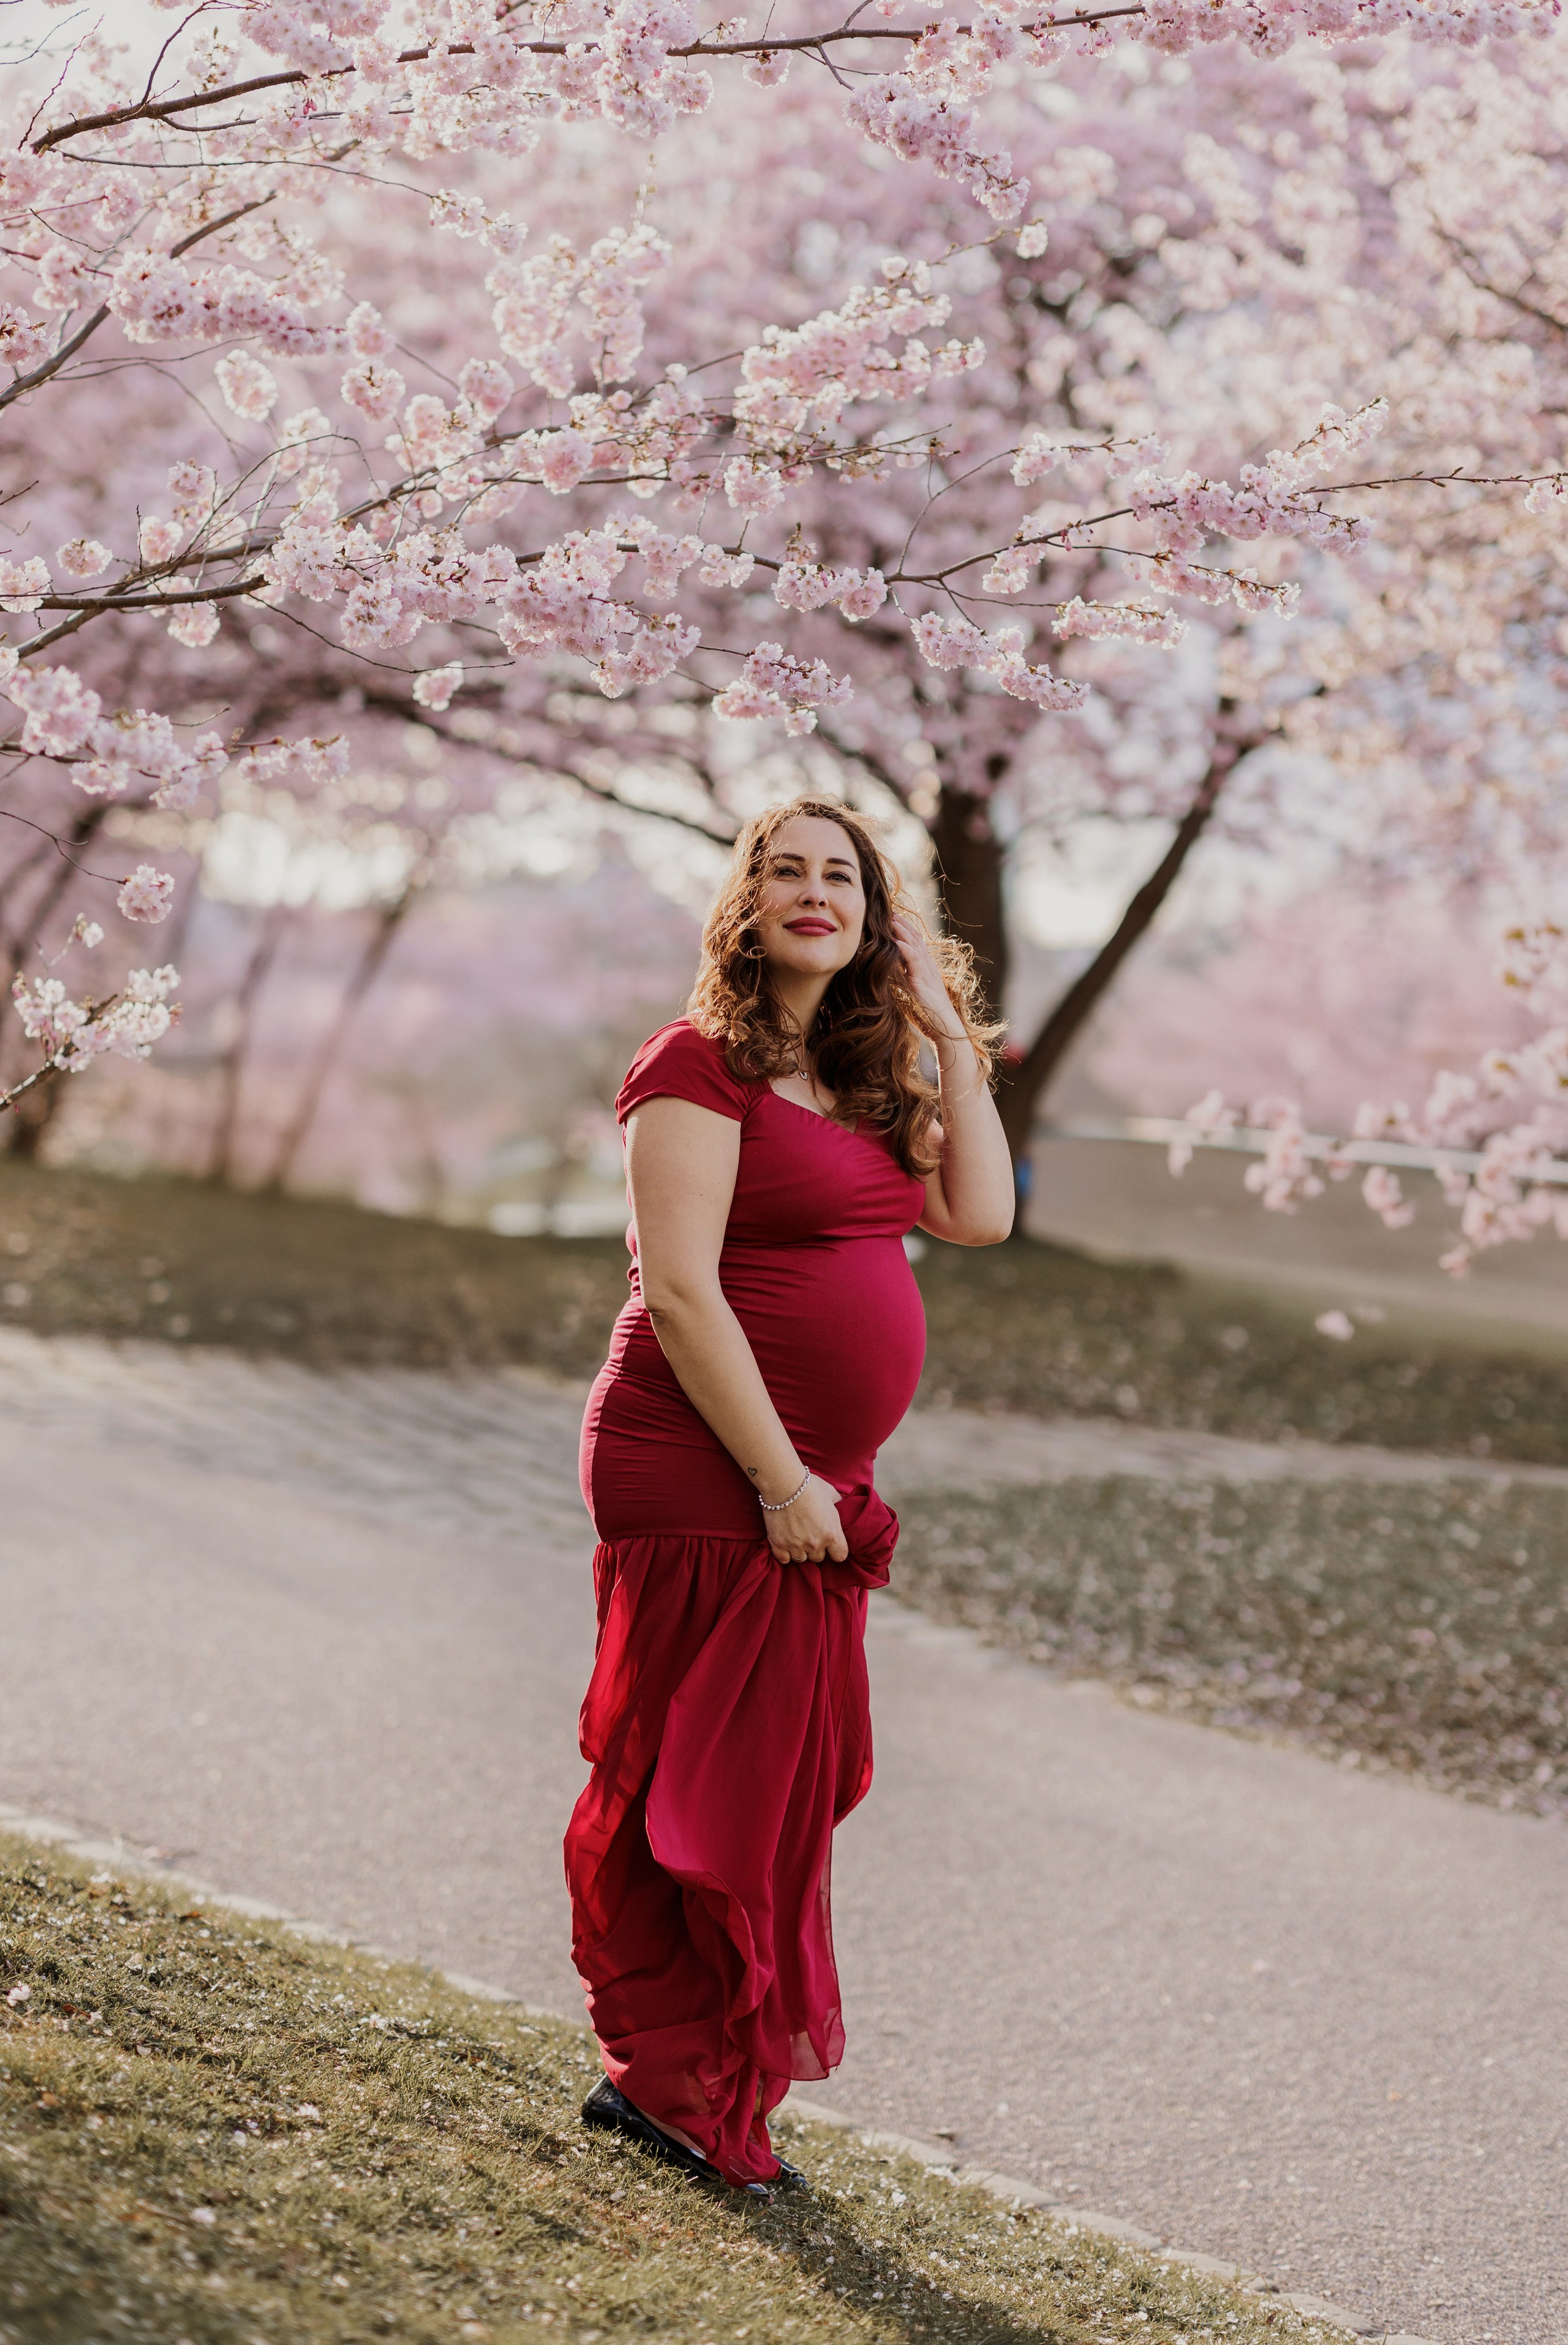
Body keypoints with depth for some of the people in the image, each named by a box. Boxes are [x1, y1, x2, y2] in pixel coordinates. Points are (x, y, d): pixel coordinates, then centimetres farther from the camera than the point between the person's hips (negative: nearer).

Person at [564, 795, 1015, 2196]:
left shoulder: (860, 1080, 16)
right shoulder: (704, 1066, -10)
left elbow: (980, 1216, 7)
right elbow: (681, 1292, -17)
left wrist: (951, 1038, 6)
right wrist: (780, 1477, -18)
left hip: (809, 1489, 9)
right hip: (705, 1484, -8)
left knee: (784, 1789, 11)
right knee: (703, 1788, -3)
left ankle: (676, 2078, 21)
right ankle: (672, 2080, 8)